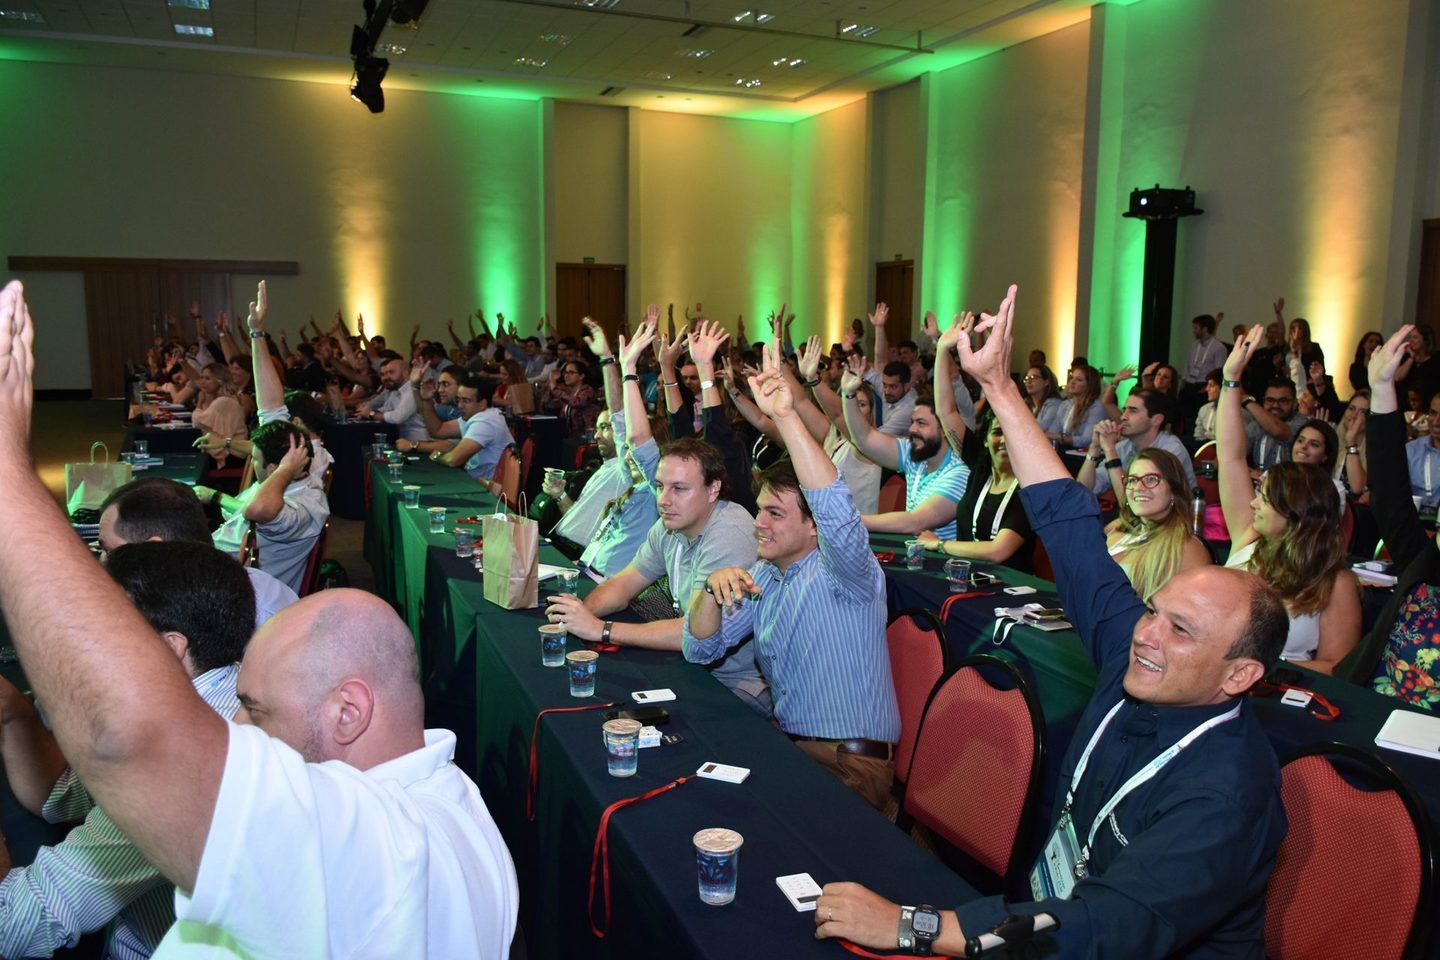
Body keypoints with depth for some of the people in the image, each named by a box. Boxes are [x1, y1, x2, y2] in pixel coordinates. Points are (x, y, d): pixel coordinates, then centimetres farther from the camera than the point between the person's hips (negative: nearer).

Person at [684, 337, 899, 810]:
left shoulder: (842, 572, -13)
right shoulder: (762, 576, 10)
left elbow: (839, 515, -37)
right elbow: (699, 651, 5)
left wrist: (786, 416, -45)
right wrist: (713, 589, -16)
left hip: (852, 765, -7)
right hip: (787, 741, 8)